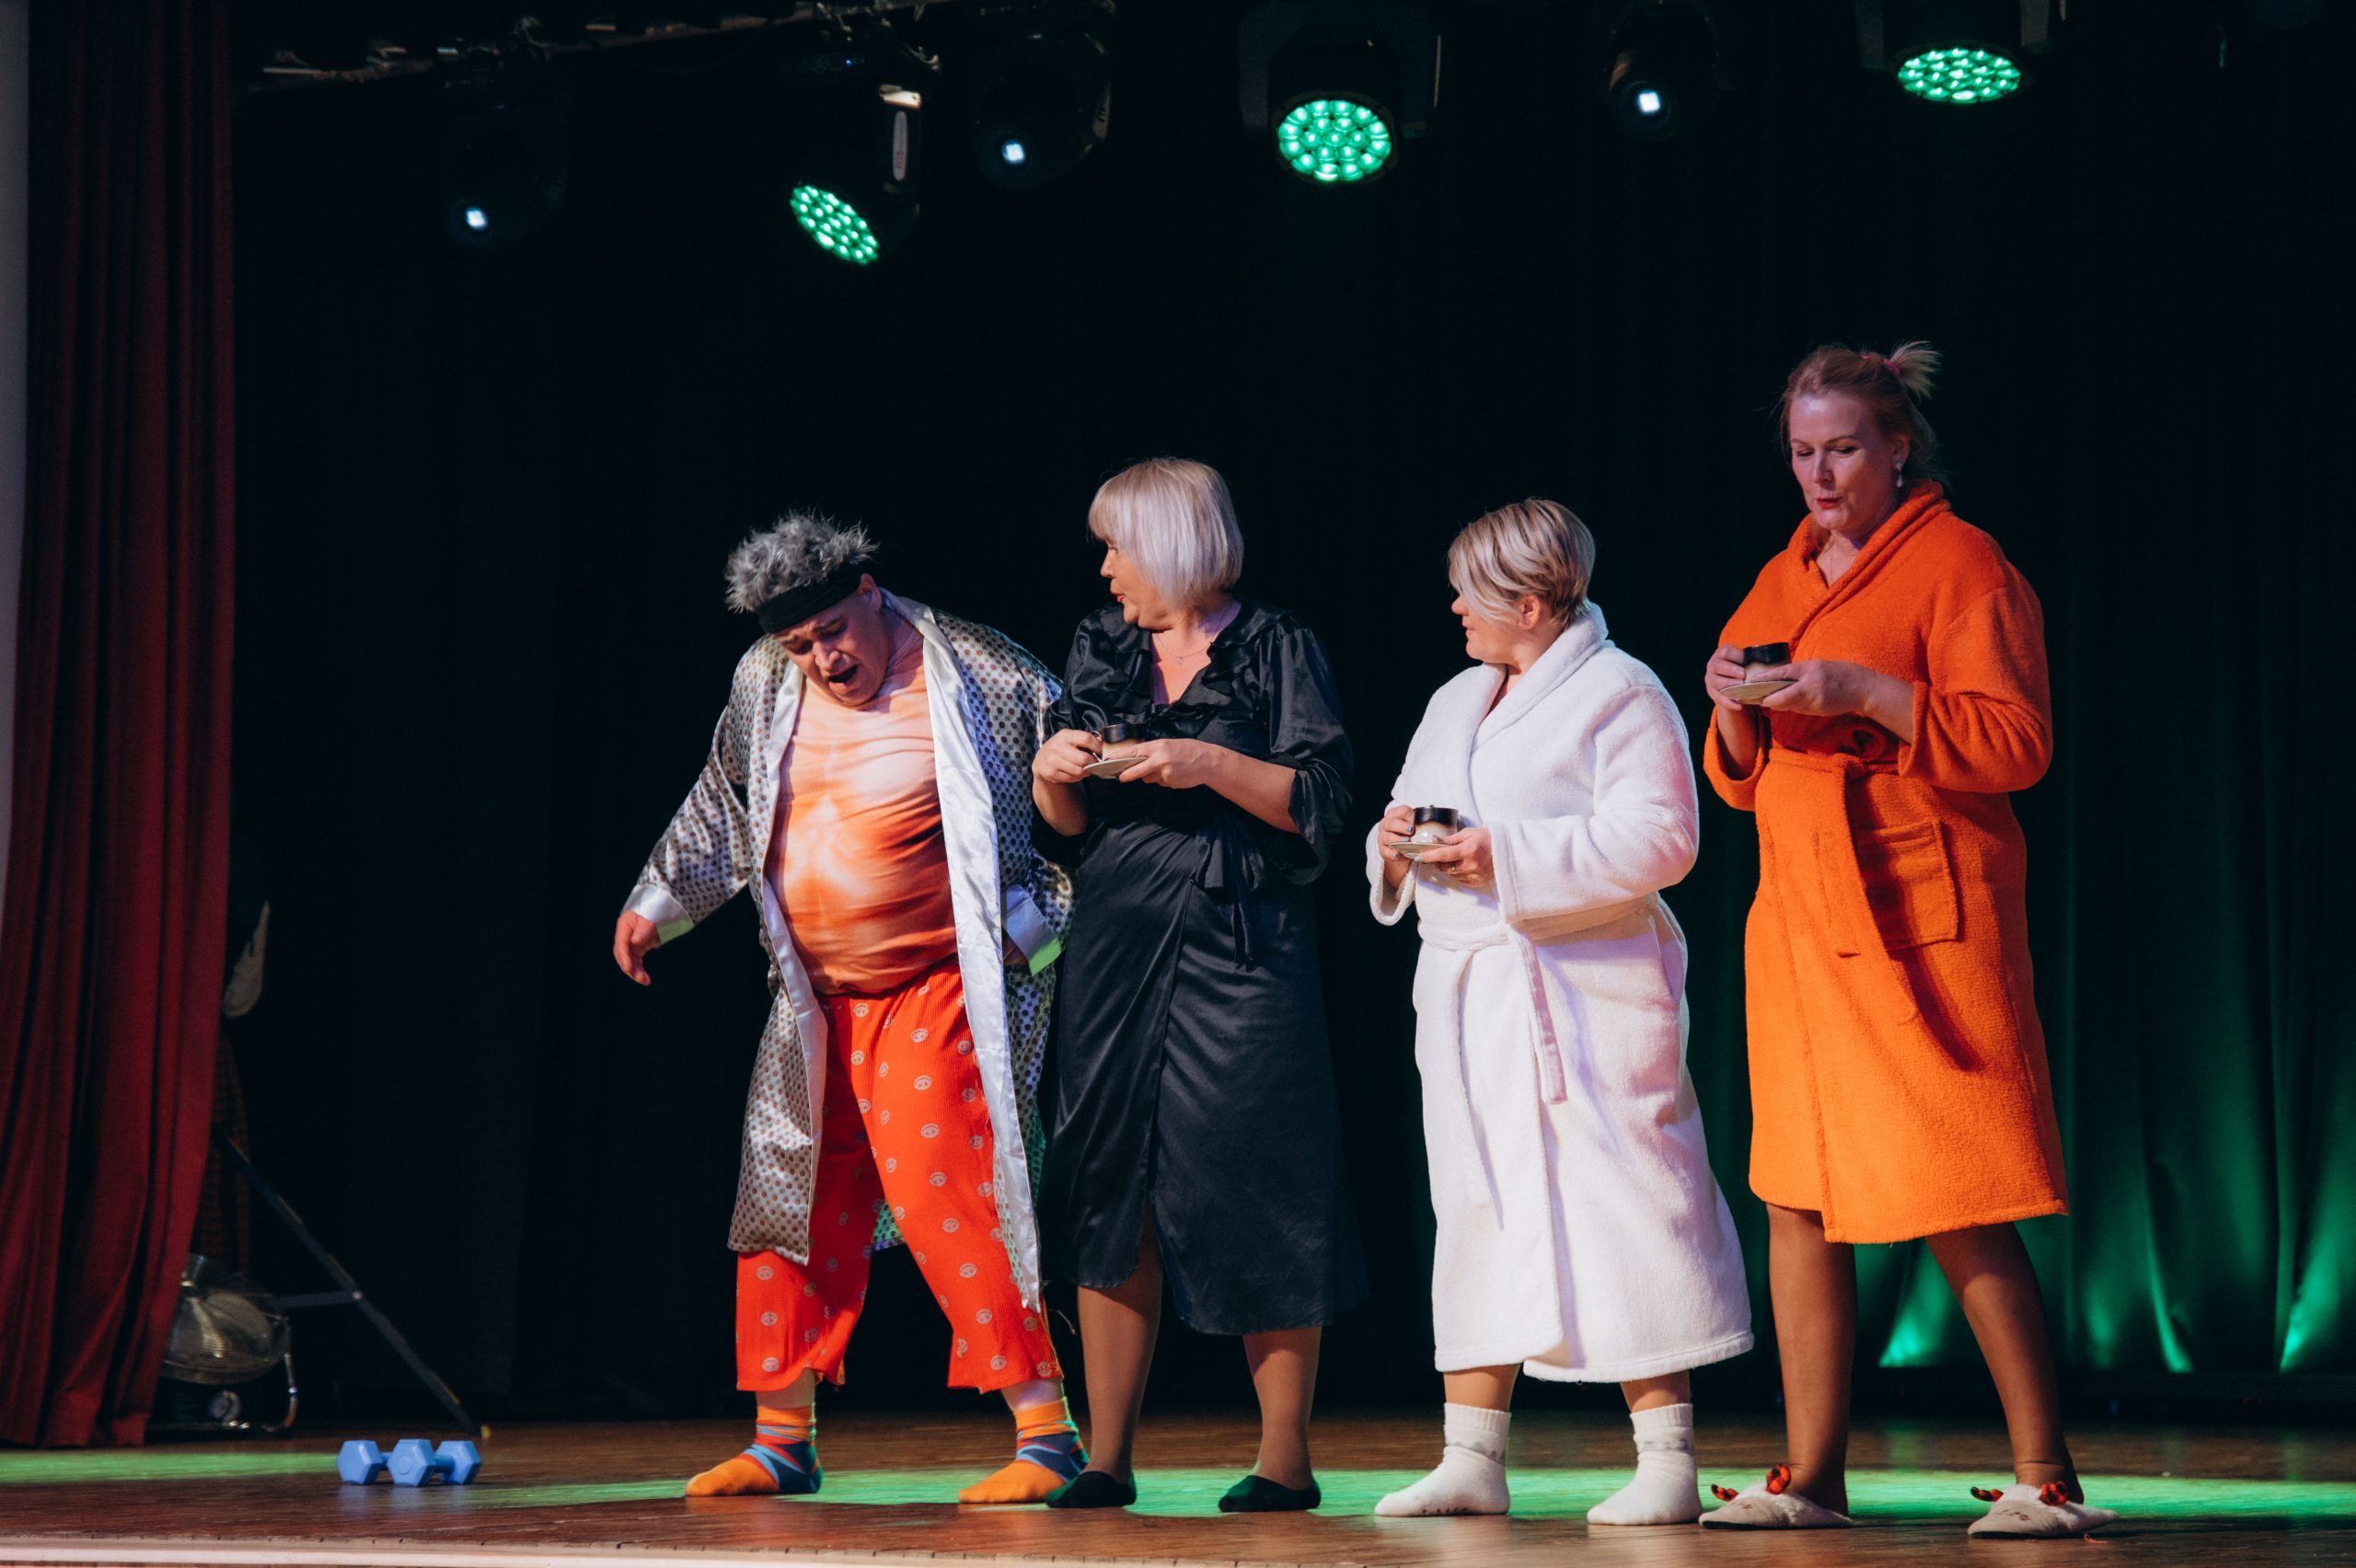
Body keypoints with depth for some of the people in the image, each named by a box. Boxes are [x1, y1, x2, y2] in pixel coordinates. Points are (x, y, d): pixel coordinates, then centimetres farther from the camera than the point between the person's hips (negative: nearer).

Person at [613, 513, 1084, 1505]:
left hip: (940, 992, -6)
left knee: (940, 1196, -17)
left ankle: (1047, 1433, -13)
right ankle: (782, 1441, 22)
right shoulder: (766, 684, 5)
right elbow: (722, 802, 23)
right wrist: (657, 901, 23)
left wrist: (1030, 931, -11)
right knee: (792, 1202, 10)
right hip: (818, 1002, 6)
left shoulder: (982, 678, -11)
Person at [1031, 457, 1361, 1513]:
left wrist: (1210, 765, -15)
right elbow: (1065, 827, 17)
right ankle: (1106, 1457, 7)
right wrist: (1054, 776, -4)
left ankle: (1285, 1457, 2)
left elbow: (1320, 801, -5)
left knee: (1249, 1191, -6)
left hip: (1239, 947, -5)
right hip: (1117, 943, 5)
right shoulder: (1099, 651, 16)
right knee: (1111, 1194, 2)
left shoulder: (1274, 649, 2)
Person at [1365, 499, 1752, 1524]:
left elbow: (1658, 838, -17)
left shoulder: (1619, 693, -6)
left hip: (1582, 997, -8)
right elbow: (1409, 809, 24)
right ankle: (1471, 1460, 13)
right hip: (1468, 995, 8)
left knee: (1621, 1210, -8)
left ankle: (1667, 1466, -4)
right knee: (1475, 1212, 8)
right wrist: (1397, 842, -1)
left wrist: (1508, 857, -21)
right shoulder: (1456, 702, 20)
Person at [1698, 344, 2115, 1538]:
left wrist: (1863, 693, -19)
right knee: (1796, 1199, 5)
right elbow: (1742, 780, 21)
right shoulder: (1782, 580, 19)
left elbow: (2017, 743, -12)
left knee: (1958, 1211, -8)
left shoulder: (1958, 564, -3)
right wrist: (1737, 711, -1)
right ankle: (1811, 1476, 11)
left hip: (1919, 915, -7)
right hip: (1798, 920, 7)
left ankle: (2046, 1477, -2)